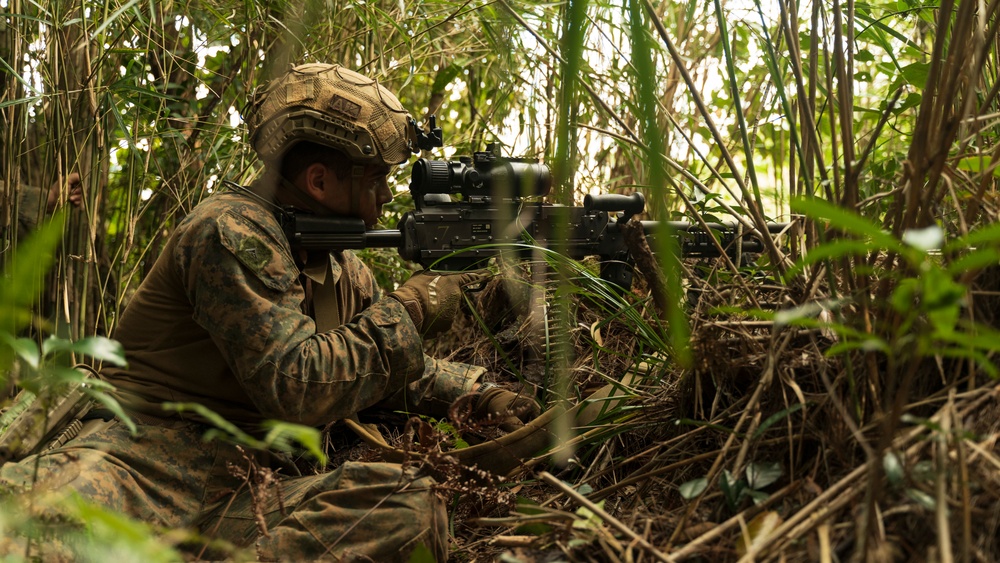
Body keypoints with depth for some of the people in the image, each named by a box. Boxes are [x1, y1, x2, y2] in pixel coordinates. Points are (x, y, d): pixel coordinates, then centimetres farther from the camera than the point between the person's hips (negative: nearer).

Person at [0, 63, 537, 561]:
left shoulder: (345, 268, 16)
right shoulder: (233, 233, -12)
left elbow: (391, 369, 31)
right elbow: (298, 386, -20)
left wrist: (479, 393, 17)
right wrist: (408, 310, -10)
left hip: (249, 484, 9)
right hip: (147, 454, -9)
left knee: (411, 506, -23)